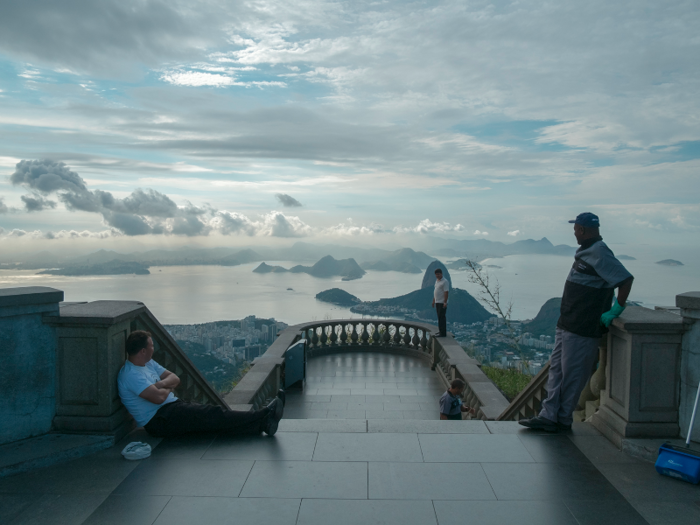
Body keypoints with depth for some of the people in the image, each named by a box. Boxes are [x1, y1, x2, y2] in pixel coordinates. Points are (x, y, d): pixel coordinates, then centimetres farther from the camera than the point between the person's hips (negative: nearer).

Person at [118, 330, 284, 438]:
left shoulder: (148, 363, 14)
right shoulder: (131, 375, -18)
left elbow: (175, 378, 13)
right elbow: (158, 397, -27)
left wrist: (160, 384, -10)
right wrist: (168, 388, -4)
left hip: (173, 407, 9)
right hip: (159, 421, -9)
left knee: (212, 413, -10)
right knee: (212, 415, -19)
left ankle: (261, 423, -22)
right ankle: (263, 416, -23)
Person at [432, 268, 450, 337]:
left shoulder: (445, 281, -12)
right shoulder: (437, 281, 17)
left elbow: (446, 292, -18)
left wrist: (445, 302, -23)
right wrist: (433, 301, 21)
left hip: (442, 303, -9)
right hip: (437, 302, 9)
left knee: (442, 318, -9)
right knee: (439, 317, 12)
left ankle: (443, 333, -7)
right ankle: (441, 331, 18)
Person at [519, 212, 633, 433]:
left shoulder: (599, 253, -17)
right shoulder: (586, 251, 14)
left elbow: (626, 279, -23)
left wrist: (616, 310, -18)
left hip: (582, 329, -10)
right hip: (566, 324, 10)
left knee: (572, 375, 1)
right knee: (556, 370, 11)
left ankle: (563, 420, 13)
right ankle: (548, 416, 16)